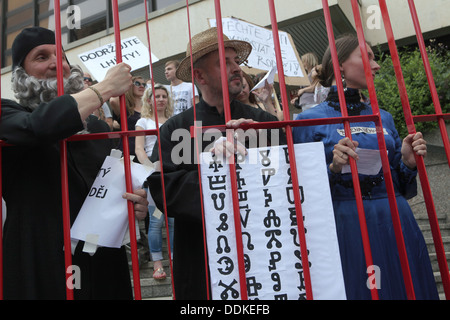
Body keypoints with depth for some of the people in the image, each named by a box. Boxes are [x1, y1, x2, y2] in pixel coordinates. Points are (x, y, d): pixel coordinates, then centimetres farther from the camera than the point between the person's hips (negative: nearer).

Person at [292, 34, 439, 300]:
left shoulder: (384, 118, 12)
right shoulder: (310, 120, -3)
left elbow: (404, 188, 16)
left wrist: (408, 162, -3)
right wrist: (333, 168, -21)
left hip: (396, 225, 5)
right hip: (346, 226, -5)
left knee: (406, 288, 13)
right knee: (357, 289, 6)